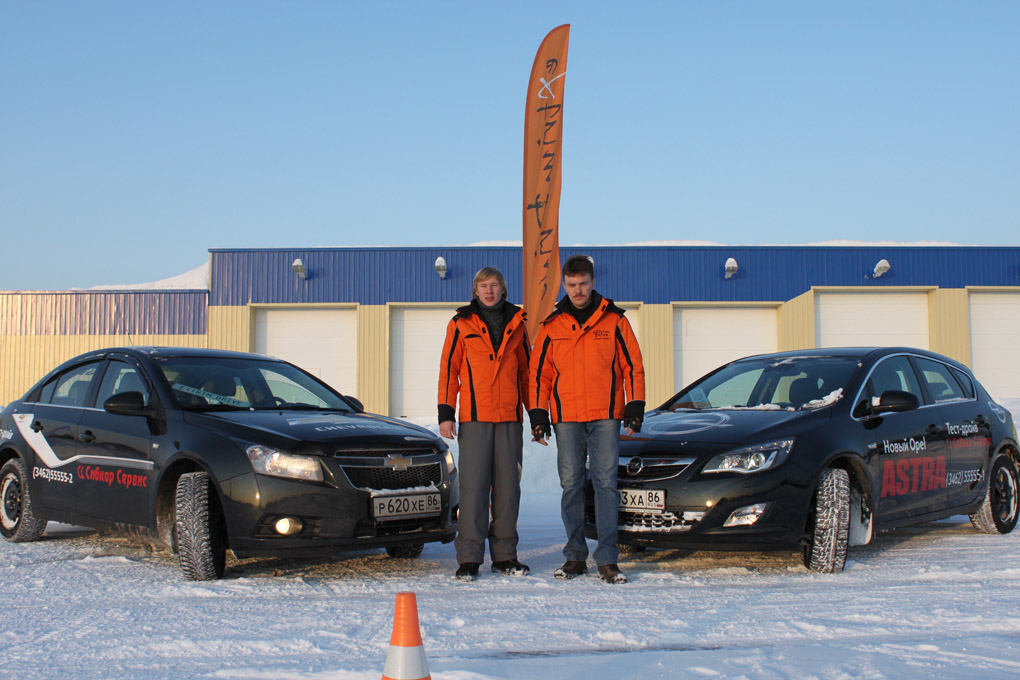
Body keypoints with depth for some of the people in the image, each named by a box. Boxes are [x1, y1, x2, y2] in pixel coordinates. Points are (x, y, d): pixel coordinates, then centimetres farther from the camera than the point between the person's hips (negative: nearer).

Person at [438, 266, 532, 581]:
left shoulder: (516, 323, 13)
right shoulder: (461, 324, 6)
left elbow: (526, 367, 18)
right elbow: (448, 368, 4)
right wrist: (445, 413, -3)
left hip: (510, 416, 3)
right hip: (475, 416, -3)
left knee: (508, 485, 5)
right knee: (474, 485, -6)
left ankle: (504, 555, 13)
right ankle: (469, 558, -2)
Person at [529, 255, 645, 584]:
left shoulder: (614, 320, 6)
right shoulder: (552, 325, 9)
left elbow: (632, 364, 7)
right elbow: (539, 372, 12)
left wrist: (635, 407, -1)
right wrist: (538, 414, 5)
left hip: (606, 416, -2)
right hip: (566, 419, 2)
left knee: (606, 483, -5)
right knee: (571, 486, 3)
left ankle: (607, 559, -2)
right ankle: (575, 556, 12)